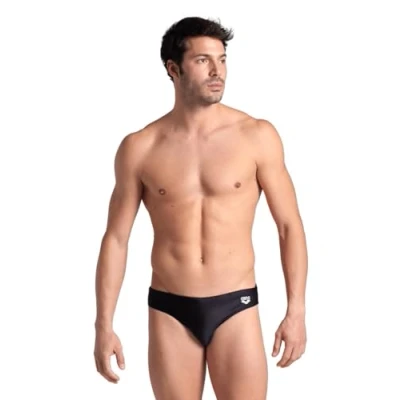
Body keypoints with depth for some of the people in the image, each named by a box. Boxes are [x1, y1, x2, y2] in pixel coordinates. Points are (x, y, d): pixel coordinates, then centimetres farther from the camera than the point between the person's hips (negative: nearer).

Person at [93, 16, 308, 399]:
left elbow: (289, 225, 1)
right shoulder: (139, 148, -2)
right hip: (169, 310, 1)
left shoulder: (257, 136, -4)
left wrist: (296, 311, -4)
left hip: (236, 306, -1)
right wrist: (104, 326, 0)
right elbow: (116, 238, 3)